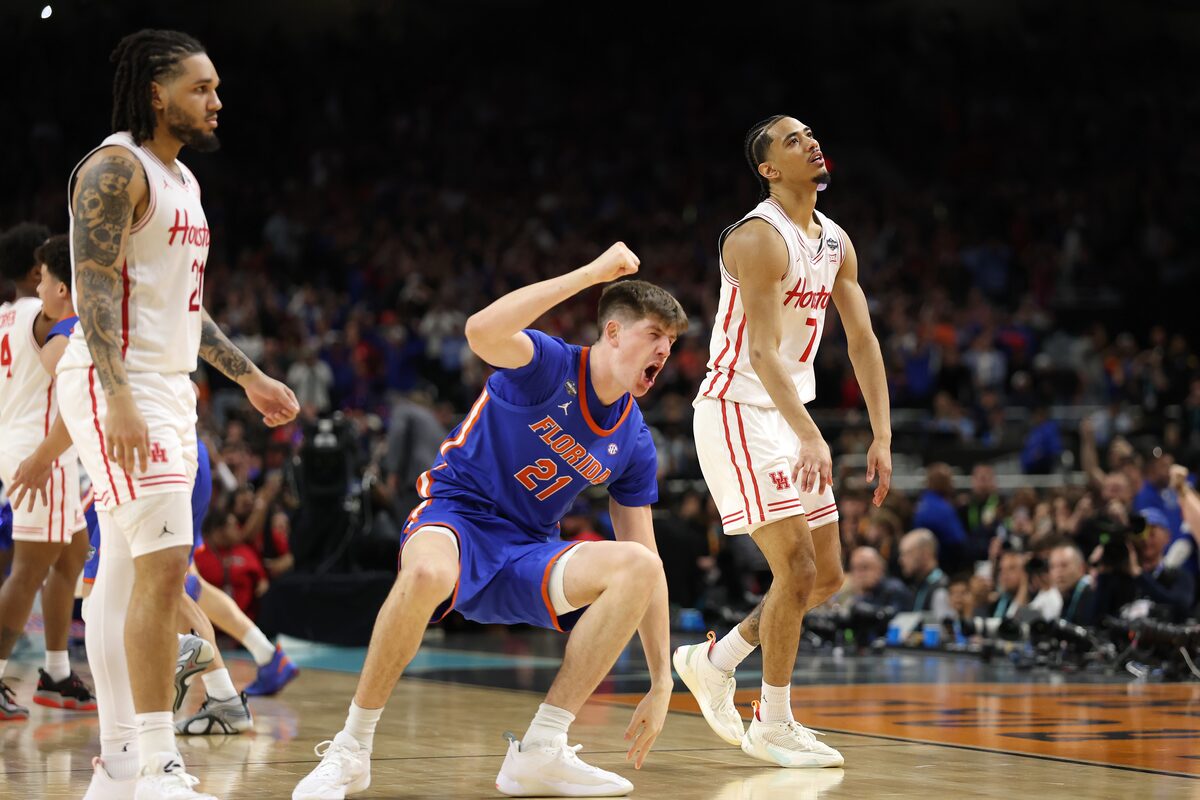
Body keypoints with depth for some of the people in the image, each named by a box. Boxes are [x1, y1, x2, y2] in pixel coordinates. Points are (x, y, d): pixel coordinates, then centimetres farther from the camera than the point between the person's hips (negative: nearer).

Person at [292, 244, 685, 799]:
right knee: (426, 574, -42)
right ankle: (351, 750, -23)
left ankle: (540, 751, -18)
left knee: (639, 566, -21)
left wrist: (661, 684, 2)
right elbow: (482, 332, -34)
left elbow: (647, 566, 8)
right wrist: (591, 273, -28)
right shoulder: (549, 365, -9)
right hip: (458, 513, -5)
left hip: (525, 551, 5)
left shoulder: (634, 444, 5)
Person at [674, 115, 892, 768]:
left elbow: (863, 342, 9)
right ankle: (773, 725, 1)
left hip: (788, 415, 9)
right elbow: (763, 351, -26)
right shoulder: (760, 237, -18)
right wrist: (811, 438, -36)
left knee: (828, 575, 10)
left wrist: (882, 437, 1)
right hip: (736, 413, -9)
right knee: (797, 569, -12)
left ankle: (714, 661, 24)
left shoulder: (836, 242, 9)